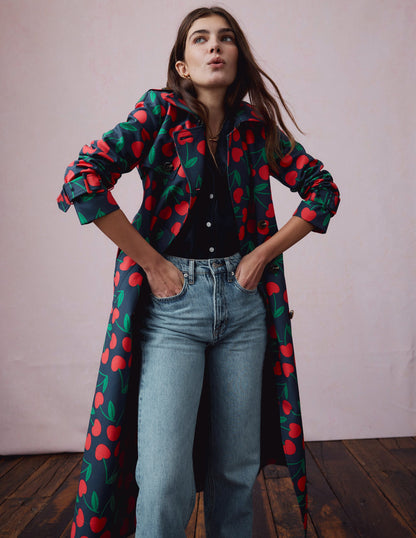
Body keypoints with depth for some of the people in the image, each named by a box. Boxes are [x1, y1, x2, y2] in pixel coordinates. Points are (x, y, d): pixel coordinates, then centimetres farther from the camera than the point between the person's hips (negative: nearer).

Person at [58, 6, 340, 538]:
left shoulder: (258, 126, 8)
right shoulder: (158, 113, -1)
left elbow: (322, 189, 12)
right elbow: (82, 179, -12)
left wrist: (263, 253, 1)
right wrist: (152, 263, -12)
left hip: (243, 301, 3)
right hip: (171, 302, -2)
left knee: (236, 468, 11)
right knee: (164, 481, -7)